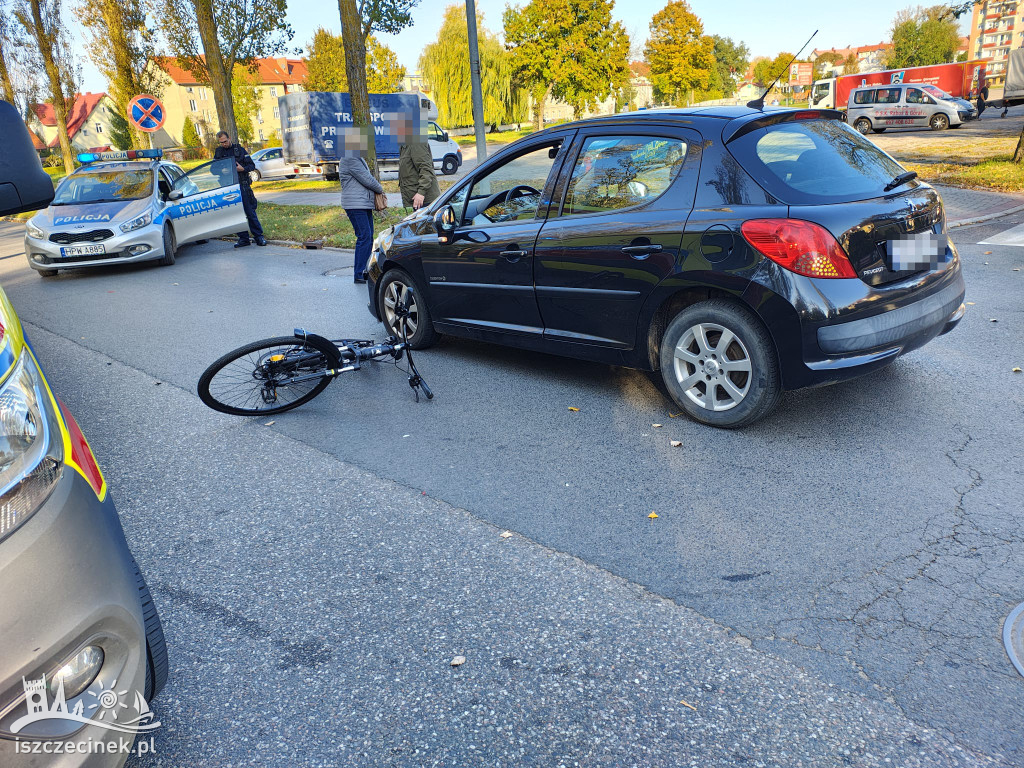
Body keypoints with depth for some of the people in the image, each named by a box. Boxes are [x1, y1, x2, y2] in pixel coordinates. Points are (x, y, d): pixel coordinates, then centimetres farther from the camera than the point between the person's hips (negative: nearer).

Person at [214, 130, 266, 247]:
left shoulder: (239, 149, 5)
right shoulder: (218, 152, 10)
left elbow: (252, 165, 4)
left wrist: (242, 169, -14)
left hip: (242, 186, -3)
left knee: (250, 212, -4)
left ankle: (259, 237, 3)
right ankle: (243, 239, 9)